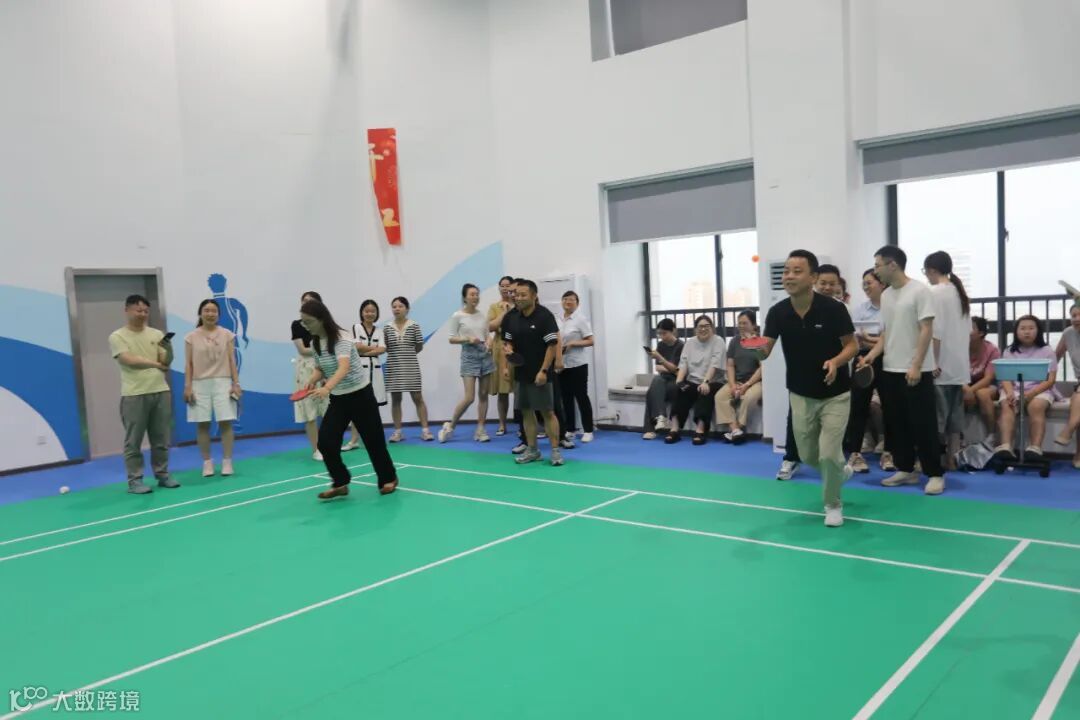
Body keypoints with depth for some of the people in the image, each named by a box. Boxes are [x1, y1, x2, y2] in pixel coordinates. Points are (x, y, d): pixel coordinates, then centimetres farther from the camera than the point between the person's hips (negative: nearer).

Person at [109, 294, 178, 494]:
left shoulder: (156, 334, 11)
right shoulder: (117, 337, 1)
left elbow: (166, 362, 3)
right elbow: (128, 360, -14)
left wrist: (168, 347, -16)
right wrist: (154, 363, -22)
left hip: (161, 392, 4)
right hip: (134, 395, -4)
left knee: (161, 438, 9)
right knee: (133, 441, 0)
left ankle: (162, 475, 18)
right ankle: (135, 480, 5)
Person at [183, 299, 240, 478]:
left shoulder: (227, 335, 5)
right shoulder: (191, 337, 4)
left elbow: (232, 361, 5)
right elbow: (188, 364, 4)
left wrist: (236, 383, -1)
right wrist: (187, 387, -2)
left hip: (222, 383, 0)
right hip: (200, 384, 0)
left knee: (226, 422, -4)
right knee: (202, 424, 2)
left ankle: (227, 462, 3)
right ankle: (207, 462, 10)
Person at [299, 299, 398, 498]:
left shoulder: (341, 338, -23)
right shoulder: (314, 343, 0)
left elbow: (344, 367, -38)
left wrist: (327, 388, -55)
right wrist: (313, 381, -12)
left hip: (360, 395, -6)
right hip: (338, 399, 6)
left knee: (373, 440, 4)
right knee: (325, 441, -8)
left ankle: (388, 479, 23)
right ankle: (340, 483, 5)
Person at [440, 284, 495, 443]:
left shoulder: (482, 315, 7)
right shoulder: (458, 316, -5)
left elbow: (488, 334, 14)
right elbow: (452, 339, -3)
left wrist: (489, 342, -8)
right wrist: (468, 339, -17)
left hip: (485, 354, 5)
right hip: (469, 355, -5)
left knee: (484, 395, 6)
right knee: (469, 398, -9)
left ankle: (480, 430, 14)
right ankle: (450, 426, 10)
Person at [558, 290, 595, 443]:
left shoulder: (581, 319, -6)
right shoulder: (558, 320, 10)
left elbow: (590, 341, -9)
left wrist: (572, 343, -19)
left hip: (577, 364, -5)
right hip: (562, 364, 5)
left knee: (581, 396, -2)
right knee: (566, 398, 8)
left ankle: (588, 431, 5)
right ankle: (570, 429, 18)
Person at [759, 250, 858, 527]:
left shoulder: (833, 308, -19)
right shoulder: (777, 312, -11)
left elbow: (852, 345, -11)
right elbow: (765, 350, -18)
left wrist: (836, 362, -31)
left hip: (835, 394, -3)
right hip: (801, 395, 4)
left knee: (828, 454, -9)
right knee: (808, 456, 13)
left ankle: (833, 504, 18)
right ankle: (841, 470, 47)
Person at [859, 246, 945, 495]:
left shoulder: (919, 291, -9)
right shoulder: (885, 295, 11)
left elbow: (926, 330, -13)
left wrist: (916, 366, -18)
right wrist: (873, 354, 0)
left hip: (916, 371, -7)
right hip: (890, 370, 7)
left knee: (924, 425, -3)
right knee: (896, 424, 11)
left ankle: (935, 474, 7)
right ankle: (906, 469, 21)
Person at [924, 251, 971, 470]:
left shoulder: (934, 292, -12)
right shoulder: (960, 292, 13)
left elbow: (935, 332, -18)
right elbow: (968, 331, 16)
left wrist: (932, 362, -16)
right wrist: (967, 359, 21)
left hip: (941, 365, -8)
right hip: (959, 364, 8)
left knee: (936, 415, -4)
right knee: (955, 413, 11)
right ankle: (951, 459, 15)